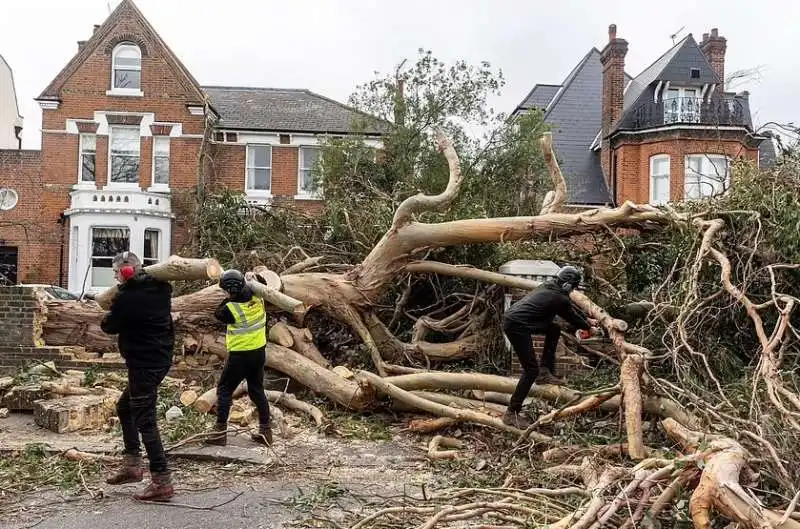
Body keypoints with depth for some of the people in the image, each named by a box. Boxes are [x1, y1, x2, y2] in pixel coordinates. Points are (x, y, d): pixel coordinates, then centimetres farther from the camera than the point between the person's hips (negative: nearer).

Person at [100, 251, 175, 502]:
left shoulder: (126, 298, -17)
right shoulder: (160, 289, 3)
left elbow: (108, 327, -3)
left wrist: (110, 316, 19)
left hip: (144, 364, -9)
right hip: (160, 358, 9)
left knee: (144, 420, -5)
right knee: (125, 407, 23)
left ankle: (162, 482, -5)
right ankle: (132, 466, 26)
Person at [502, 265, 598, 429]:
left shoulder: (550, 287, 15)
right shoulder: (559, 299, -10)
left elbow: (571, 307, 31)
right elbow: (573, 317, 8)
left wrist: (587, 320, 42)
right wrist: (588, 328, 28)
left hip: (511, 316, 10)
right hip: (517, 326, -10)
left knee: (554, 329, 22)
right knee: (531, 370, -7)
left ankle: (546, 372, 22)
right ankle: (512, 414, -3)